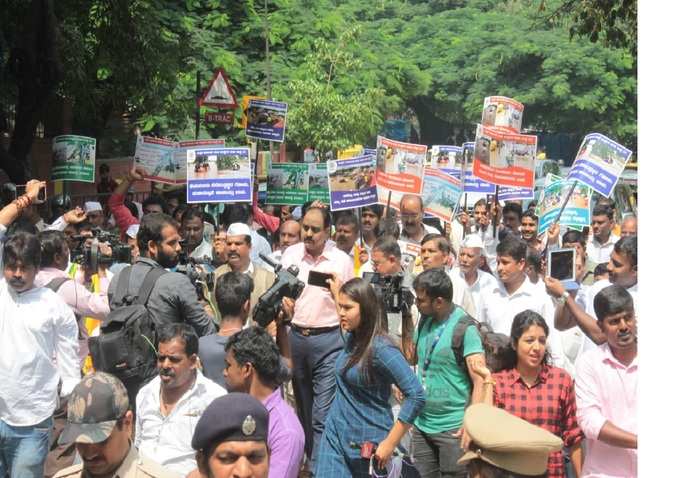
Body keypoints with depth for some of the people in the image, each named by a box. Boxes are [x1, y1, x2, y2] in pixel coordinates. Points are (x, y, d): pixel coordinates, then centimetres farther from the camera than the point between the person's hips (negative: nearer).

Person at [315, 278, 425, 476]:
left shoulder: (380, 349, -20)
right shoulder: (352, 337, 2)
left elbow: (416, 396, -24)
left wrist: (390, 443, -20)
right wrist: (336, 291, 27)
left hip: (366, 444, -6)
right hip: (335, 433, 6)